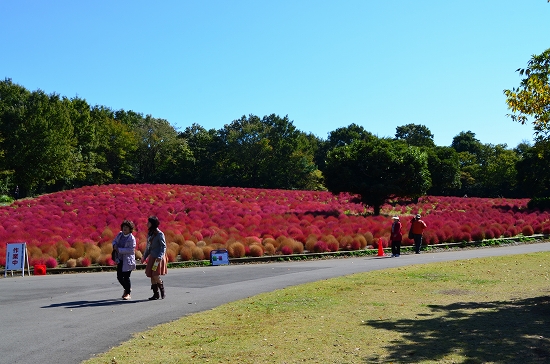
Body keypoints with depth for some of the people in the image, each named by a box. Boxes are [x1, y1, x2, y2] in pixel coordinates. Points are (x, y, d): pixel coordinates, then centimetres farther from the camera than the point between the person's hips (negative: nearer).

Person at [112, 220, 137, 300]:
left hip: (128, 260, -7)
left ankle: (128, 294, 14)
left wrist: (119, 250, -21)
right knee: (119, 277, 9)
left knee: (126, 277, -3)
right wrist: (114, 245, -3)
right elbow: (114, 241, 21)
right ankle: (127, 288, 35)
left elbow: (131, 250, -20)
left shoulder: (131, 238, -14)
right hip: (120, 260, 7)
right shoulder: (120, 234, 7)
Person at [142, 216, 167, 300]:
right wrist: (144, 256, 17)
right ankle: (156, 294, 14)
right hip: (152, 257, 7)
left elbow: (163, 246, -13)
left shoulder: (159, 234, -11)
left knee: (156, 276, -11)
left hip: (158, 258, -7)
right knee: (152, 276, 5)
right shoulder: (149, 233, 11)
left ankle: (163, 291, 11)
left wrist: (159, 257, -24)